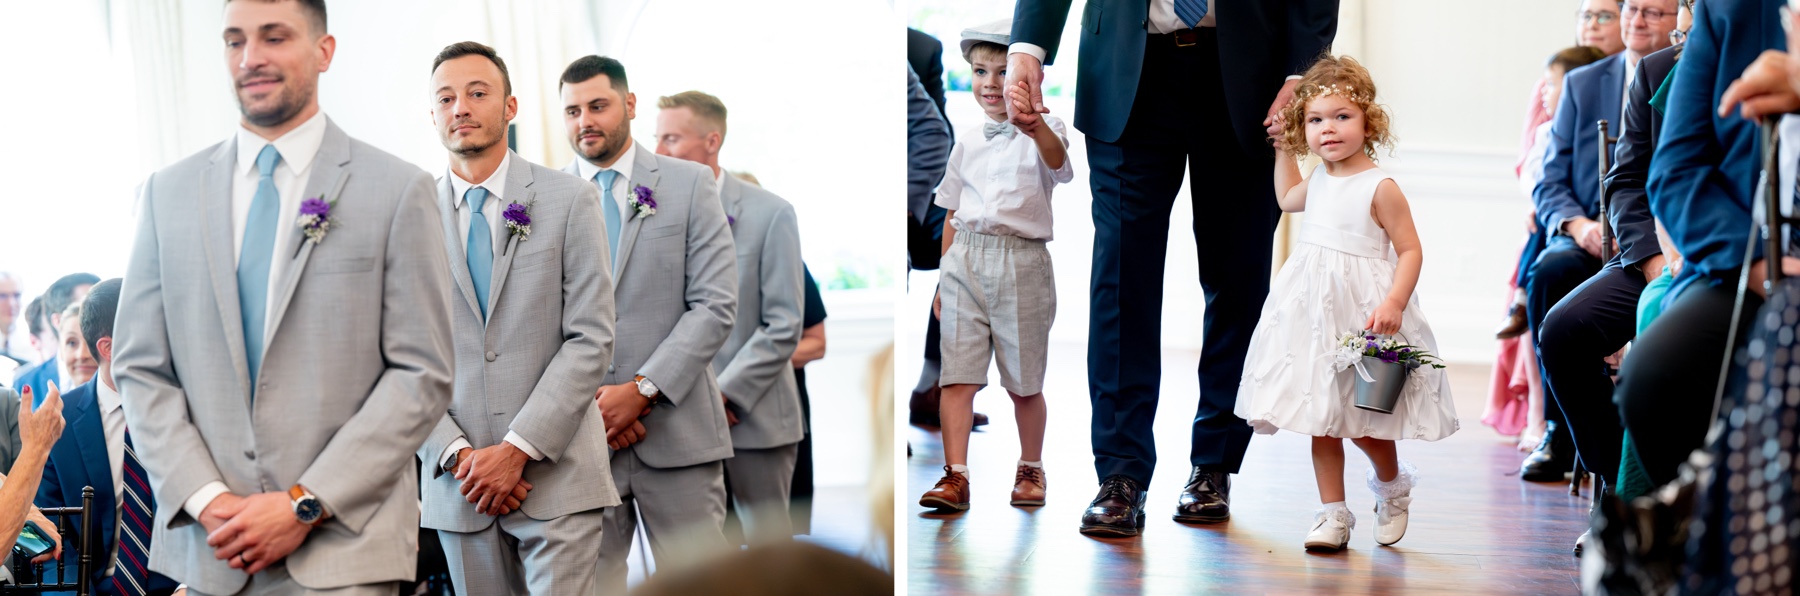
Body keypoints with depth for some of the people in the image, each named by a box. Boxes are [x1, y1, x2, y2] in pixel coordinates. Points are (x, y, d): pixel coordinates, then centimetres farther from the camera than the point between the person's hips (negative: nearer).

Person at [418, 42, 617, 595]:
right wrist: (456, 454, -8)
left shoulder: (570, 200, 2)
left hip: (556, 476, -2)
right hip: (459, 485, 2)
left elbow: (591, 338, -4)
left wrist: (518, 448, -11)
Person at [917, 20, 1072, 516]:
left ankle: (1030, 469, 28)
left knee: (1024, 381, 9)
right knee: (957, 374, -6)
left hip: (1021, 262, -3)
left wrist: (1034, 127, -50)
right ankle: (955, 476, -5)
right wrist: (943, 277, 17)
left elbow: (1058, 163, -28)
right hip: (965, 259, 4)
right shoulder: (969, 143, 12)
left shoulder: (1042, 133, -3)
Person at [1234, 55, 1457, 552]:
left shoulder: (1380, 188, -11)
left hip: (1361, 310, -6)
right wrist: (1283, 149, 26)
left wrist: (1394, 302, -24)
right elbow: (1287, 198, 34)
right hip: (1312, 309, 6)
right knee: (1320, 417, 7)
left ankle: (1393, 484, 29)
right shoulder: (1319, 179, 10)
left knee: (1362, 420, -2)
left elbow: (1410, 250, -12)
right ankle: (1333, 514, 14)